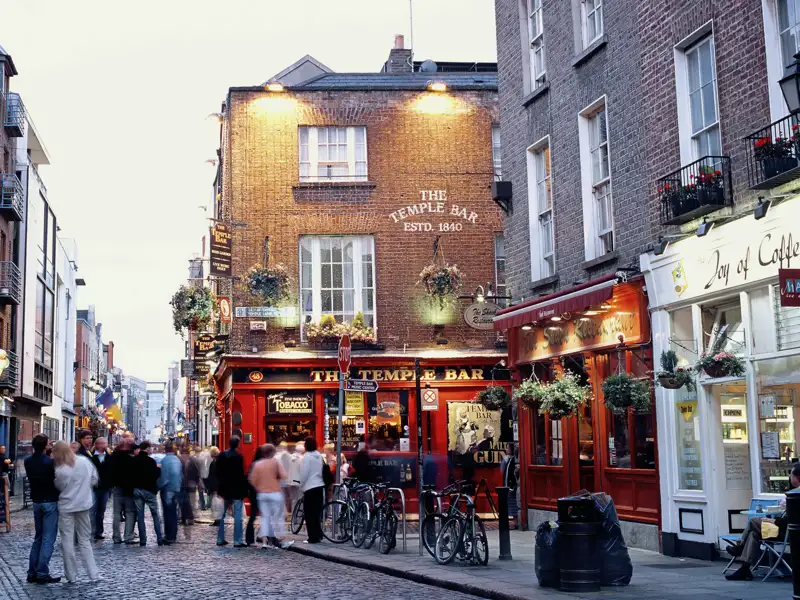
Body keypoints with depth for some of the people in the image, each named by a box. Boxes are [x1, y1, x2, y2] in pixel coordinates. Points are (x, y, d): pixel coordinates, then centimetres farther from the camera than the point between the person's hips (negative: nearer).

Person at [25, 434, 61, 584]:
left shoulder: (28, 461, 2)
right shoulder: (50, 462, -17)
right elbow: (57, 480, -10)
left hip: (36, 502, 7)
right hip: (50, 502, -7)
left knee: (38, 538, 15)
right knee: (48, 539, -4)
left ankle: (32, 572, 14)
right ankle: (42, 573, -8)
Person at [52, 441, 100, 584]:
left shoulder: (60, 471, -19)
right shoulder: (85, 461, -6)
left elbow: (59, 487, -4)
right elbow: (94, 479, 4)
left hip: (66, 507, -4)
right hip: (83, 505, 4)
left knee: (67, 542, 7)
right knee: (85, 541, 13)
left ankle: (71, 576, 10)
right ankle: (94, 574, 10)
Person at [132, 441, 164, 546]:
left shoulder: (133, 460, -1)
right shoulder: (150, 461, -12)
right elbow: (156, 475, -7)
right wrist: (158, 468, 11)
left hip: (136, 489, 3)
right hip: (148, 490, -3)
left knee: (140, 516, 7)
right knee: (155, 515, 6)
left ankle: (142, 540, 6)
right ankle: (160, 539, 3)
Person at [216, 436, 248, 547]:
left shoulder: (221, 456, 3)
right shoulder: (239, 457, -14)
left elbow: (218, 473, 7)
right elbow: (241, 475, -15)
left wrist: (221, 485, 16)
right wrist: (244, 490, -5)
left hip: (225, 489, 6)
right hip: (236, 490, -6)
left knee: (222, 515, 14)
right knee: (237, 516, -3)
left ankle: (220, 539, 17)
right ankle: (237, 541, -5)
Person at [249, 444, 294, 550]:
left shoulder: (257, 464, 4)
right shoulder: (275, 461, -6)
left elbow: (252, 479, -1)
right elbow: (283, 476, -15)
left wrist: (258, 488, 11)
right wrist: (277, 480, 4)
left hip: (262, 494, 4)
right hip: (275, 493, -4)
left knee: (265, 517, 9)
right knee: (278, 517, 6)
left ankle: (264, 542, 3)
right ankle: (281, 541, 10)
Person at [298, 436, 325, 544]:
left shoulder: (307, 456, -12)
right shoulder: (319, 456, 8)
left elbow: (304, 473, -13)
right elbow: (320, 471, 12)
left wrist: (301, 487, 0)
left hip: (310, 487, -7)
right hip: (319, 486, 7)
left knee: (310, 514, 0)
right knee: (316, 513, 15)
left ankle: (313, 537, 0)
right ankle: (318, 535, 19)